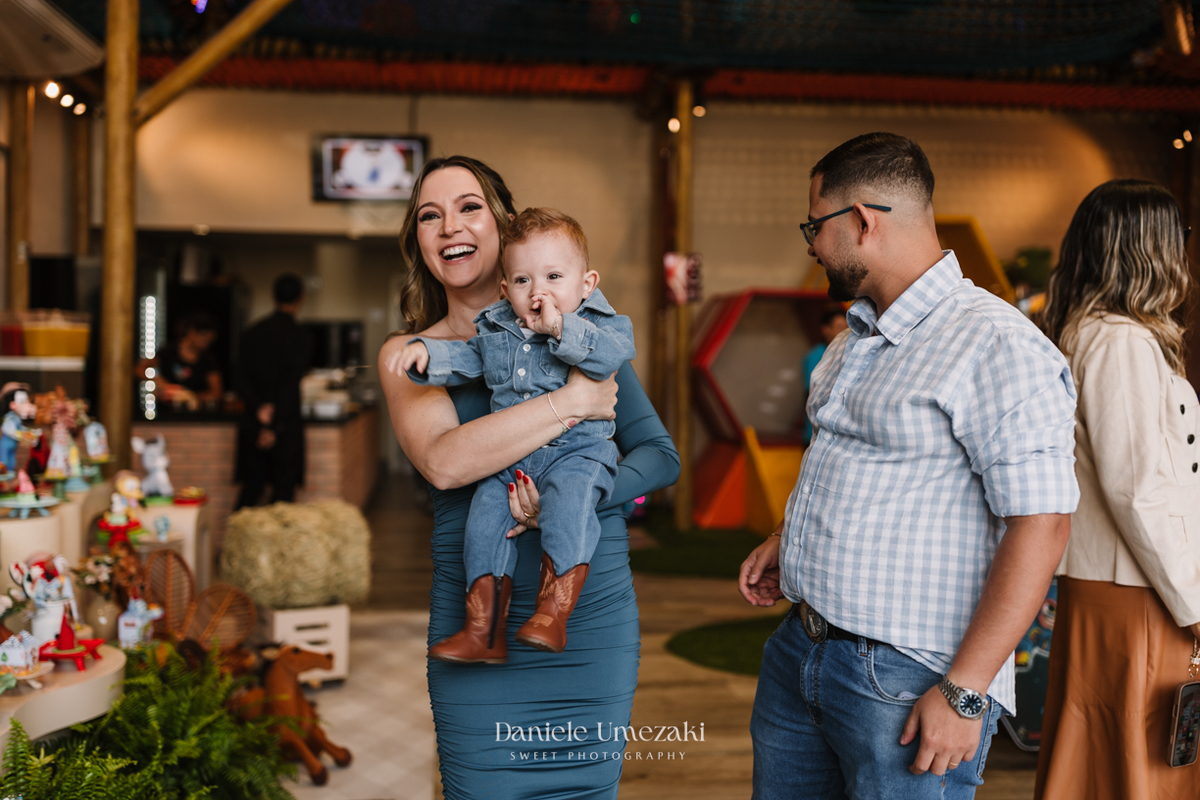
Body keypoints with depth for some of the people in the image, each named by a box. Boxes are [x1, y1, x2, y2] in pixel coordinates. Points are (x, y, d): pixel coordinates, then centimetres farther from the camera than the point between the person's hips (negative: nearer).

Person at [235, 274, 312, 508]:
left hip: (252, 424, 5)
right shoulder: (298, 337, -9)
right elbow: (290, 385, -14)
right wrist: (274, 426, -12)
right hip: (285, 425, -5)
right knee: (283, 490, 2)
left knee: (250, 489, 12)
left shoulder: (253, 332, 6)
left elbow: (243, 378, 0)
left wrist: (259, 408, -8)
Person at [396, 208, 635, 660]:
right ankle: (483, 632, -8)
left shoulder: (596, 323, -1)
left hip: (577, 448, -5)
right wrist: (427, 352, 3)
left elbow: (615, 353, -20)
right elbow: (463, 359, 22)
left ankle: (552, 615, -31)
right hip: (508, 456, 5)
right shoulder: (495, 329, 14)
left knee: (568, 501, -32)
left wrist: (560, 327, -24)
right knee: (486, 512, -12)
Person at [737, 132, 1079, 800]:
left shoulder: (995, 345, -16)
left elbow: (1041, 525, -21)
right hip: (798, 652, 8)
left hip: (906, 683, -8)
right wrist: (788, 537, 13)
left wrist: (964, 692, -23)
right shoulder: (858, 337, 14)